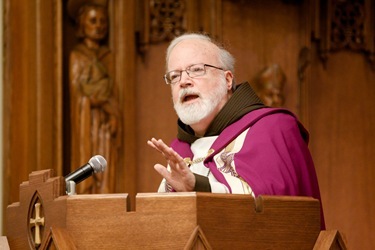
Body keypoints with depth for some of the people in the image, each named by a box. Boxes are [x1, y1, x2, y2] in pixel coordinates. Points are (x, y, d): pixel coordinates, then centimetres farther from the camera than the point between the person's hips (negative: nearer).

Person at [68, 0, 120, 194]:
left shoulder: (106, 55, 12)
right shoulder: (77, 55, 1)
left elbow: (111, 89, 8)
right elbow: (76, 86, -6)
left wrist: (113, 115, -3)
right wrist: (98, 95, -13)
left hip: (104, 115, 4)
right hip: (86, 113, -4)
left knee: (105, 159, -1)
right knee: (86, 154, -6)